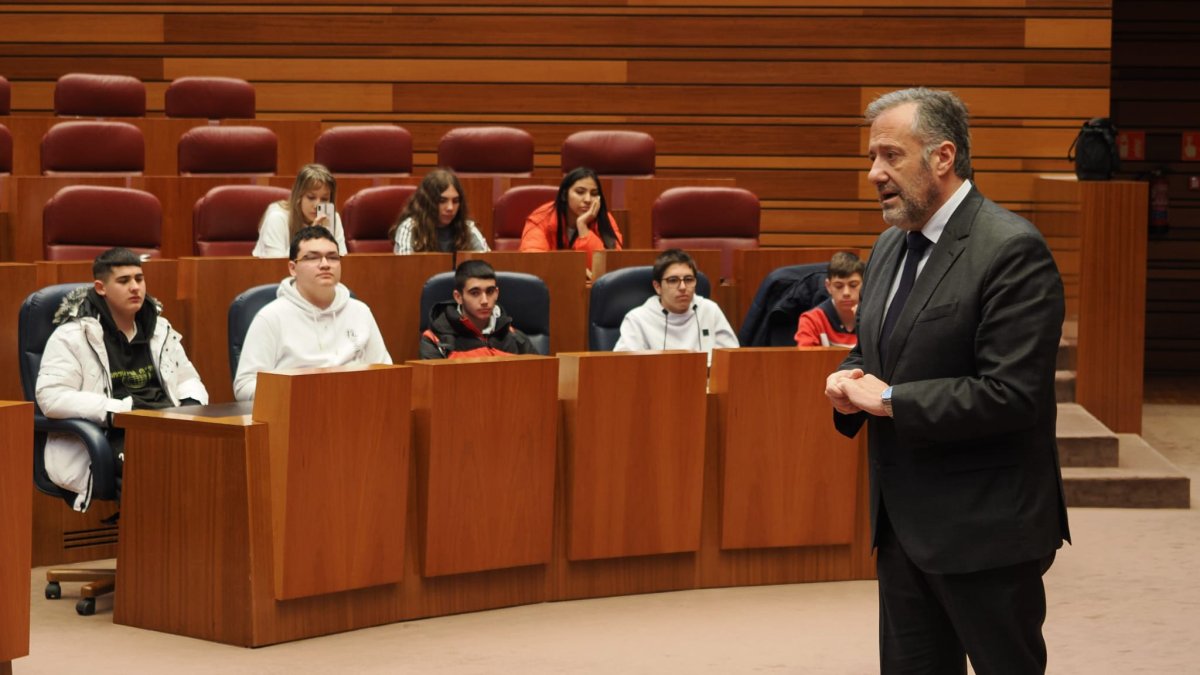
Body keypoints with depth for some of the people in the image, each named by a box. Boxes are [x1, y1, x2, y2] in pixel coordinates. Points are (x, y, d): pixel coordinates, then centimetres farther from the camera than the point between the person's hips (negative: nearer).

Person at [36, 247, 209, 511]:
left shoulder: (160, 329, 20)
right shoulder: (72, 336, 0)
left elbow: (188, 380, 29)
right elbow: (51, 398, -11)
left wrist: (191, 405, 3)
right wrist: (120, 410, -17)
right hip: (106, 439, -6)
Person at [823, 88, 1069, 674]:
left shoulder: (1011, 250, -17)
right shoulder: (891, 246, 12)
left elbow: (1011, 394, -24)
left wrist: (889, 399, -18)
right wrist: (848, 384, -1)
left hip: (983, 529, -8)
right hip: (902, 522, 8)